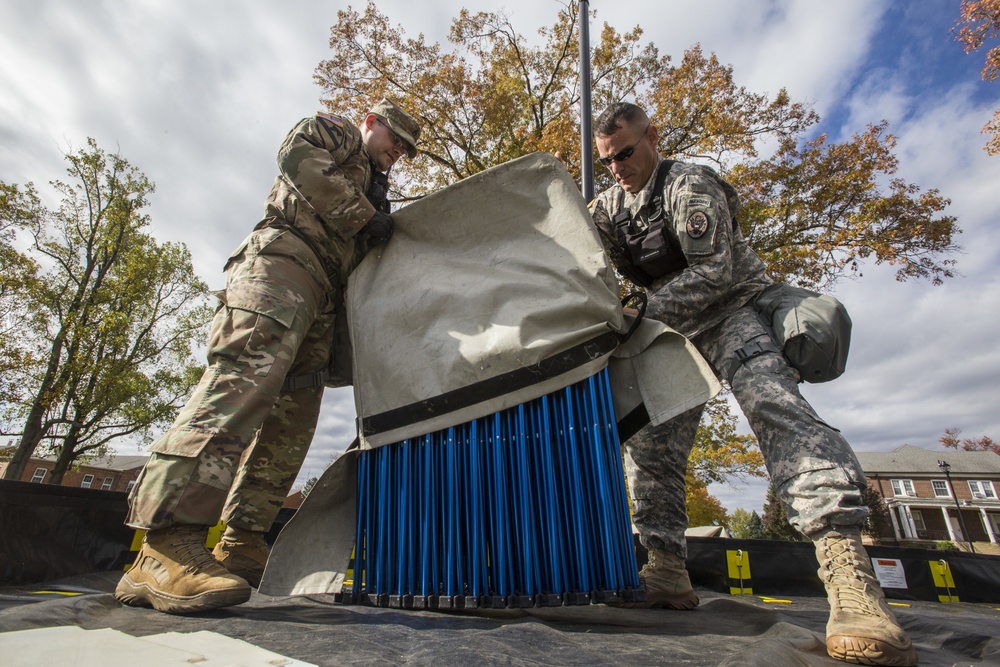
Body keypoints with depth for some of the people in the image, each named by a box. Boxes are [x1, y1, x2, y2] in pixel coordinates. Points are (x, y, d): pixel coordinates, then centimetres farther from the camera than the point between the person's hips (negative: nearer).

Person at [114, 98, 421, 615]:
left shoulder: (373, 191, 38)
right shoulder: (333, 130, 21)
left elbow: (370, 265, 30)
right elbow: (299, 156, -4)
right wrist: (365, 215, -6)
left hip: (323, 298, 8)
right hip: (284, 258, -8)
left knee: (292, 420, -4)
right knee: (246, 375, -27)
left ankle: (240, 545, -2)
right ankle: (164, 543, -32)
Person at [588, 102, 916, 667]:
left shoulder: (688, 185, -11)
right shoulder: (607, 207, 10)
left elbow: (713, 271, -19)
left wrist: (645, 312, -26)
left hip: (732, 311, -6)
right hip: (672, 329, 7)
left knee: (775, 406, -29)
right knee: (651, 441, -3)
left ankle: (851, 577, -34)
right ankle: (667, 571, 3)